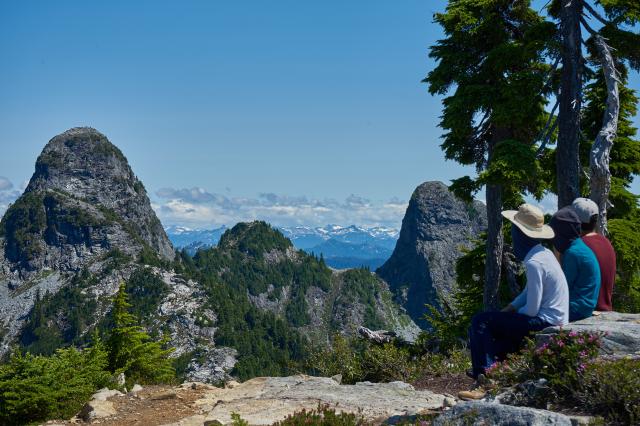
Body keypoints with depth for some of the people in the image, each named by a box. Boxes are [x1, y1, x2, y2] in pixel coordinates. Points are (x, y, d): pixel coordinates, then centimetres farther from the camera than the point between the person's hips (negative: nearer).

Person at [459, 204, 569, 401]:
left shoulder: (534, 263, -21)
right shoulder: (543, 253, 11)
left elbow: (531, 310, -20)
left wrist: (509, 314, -1)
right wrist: (507, 310, 9)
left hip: (545, 323, -10)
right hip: (554, 320, 10)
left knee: (480, 322, -14)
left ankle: (486, 382, -17)